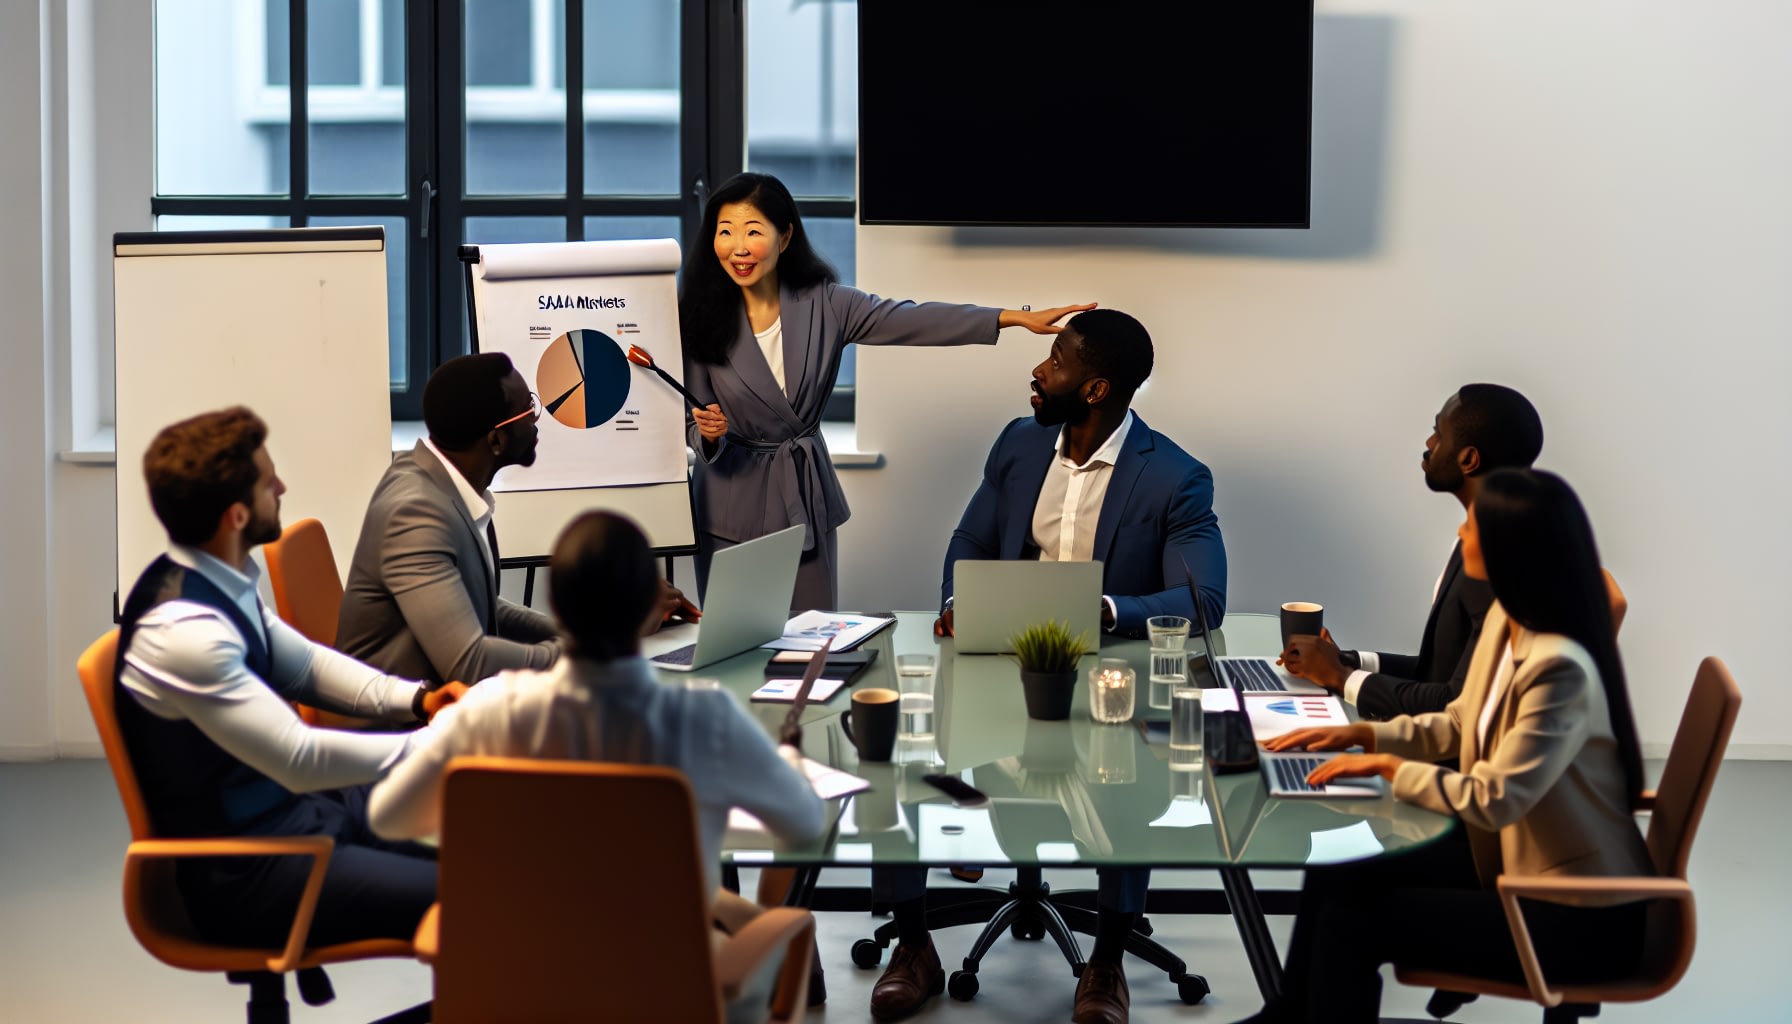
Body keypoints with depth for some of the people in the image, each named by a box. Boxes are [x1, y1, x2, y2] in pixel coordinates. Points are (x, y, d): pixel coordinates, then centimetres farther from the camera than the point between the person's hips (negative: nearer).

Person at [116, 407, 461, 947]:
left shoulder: (219, 581, 1)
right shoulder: (184, 630, -27)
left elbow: (303, 662, 17)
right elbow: (302, 759, -27)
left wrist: (416, 699, 2)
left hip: (295, 807, 10)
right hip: (243, 873, -10)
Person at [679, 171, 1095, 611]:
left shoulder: (824, 305, -4)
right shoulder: (700, 320, -7)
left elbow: (913, 320, -12)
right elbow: (697, 430, -2)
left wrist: (1017, 318, -21)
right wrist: (709, 433, -27)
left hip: (805, 500, 2)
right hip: (733, 505, -2)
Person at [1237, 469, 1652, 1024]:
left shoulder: (1562, 668, -29)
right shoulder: (1505, 620, 0)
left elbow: (1493, 800, -27)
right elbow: (1459, 723, 16)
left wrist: (1390, 767, -15)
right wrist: (1364, 734, 4)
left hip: (1580, 919, -9)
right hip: (1515, 862, 9)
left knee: (1352, 921, -12)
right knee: (1336, 877, 6)